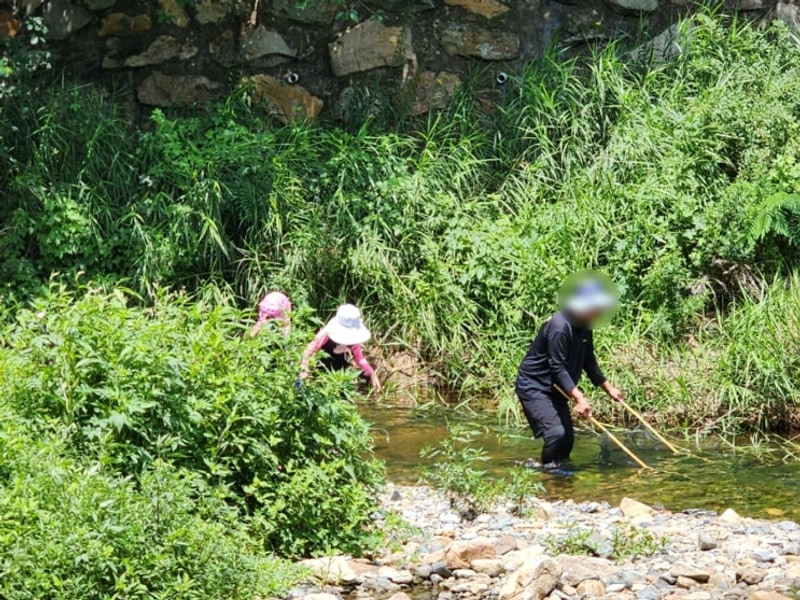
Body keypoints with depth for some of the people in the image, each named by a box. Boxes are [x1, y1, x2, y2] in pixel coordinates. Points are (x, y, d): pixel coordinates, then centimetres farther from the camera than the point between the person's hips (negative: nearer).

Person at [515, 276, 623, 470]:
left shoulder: (584, 327, 3)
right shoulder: (560, 327, -27)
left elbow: (589, 361, 16)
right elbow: (557, 368, -29)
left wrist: (608, 387, 14)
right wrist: (579, 398, -35)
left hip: (554, 389, 10)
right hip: (533, 387, -10)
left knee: (568, 436, 9)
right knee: (556, 432, -23)